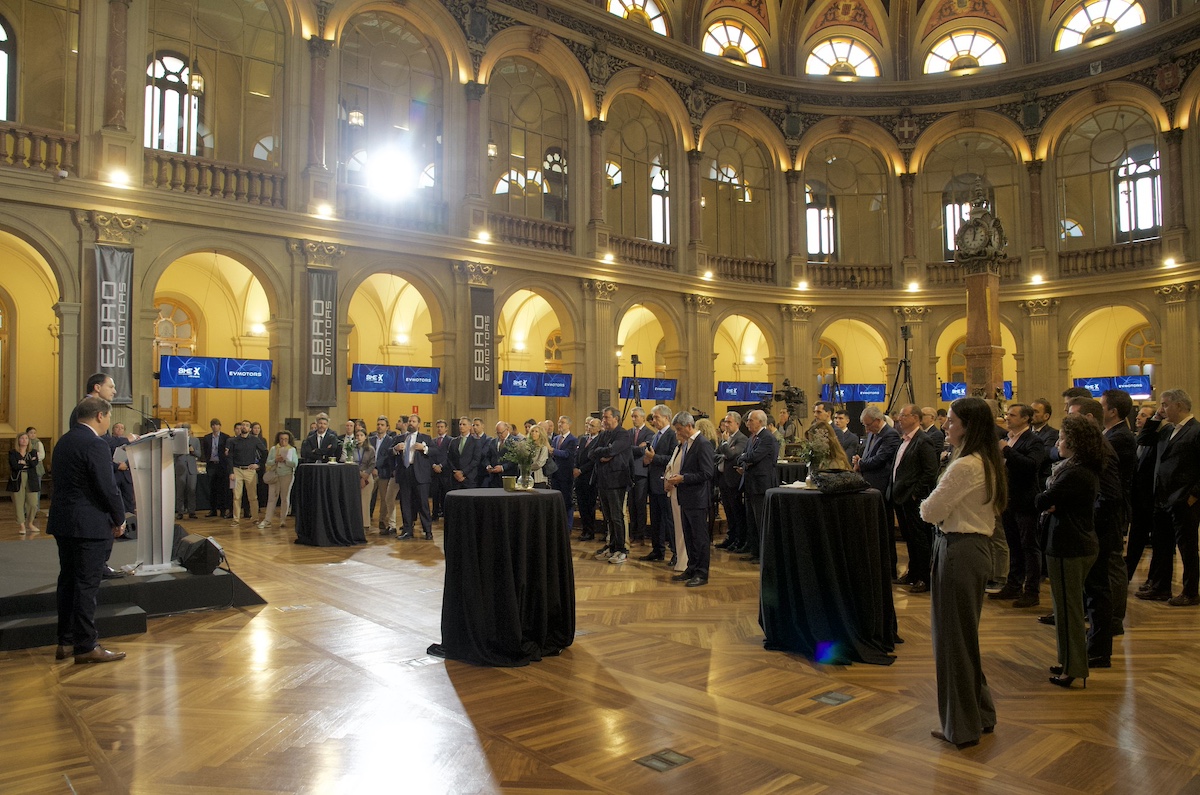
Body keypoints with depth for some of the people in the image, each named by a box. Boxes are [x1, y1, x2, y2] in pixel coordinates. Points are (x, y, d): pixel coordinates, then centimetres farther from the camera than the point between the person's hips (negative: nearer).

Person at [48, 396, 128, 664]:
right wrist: (119, 519, -5)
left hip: (63, 522, 9)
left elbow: (63, 482, 16)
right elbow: (108, 488, -19)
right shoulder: (95, 445, -17)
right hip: (89, 526, -9)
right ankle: (86, 646, 4)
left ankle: (66, 642, 23)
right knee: (87, 584, -3)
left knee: (68, 581, 15)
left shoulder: (64, 441, 12)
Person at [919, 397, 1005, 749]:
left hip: (958, 551, -10)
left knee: (953, 637, 4)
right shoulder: (987, 462, 10)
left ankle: (962, 726, 18)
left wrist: (930, 501, 2)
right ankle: (980, 714, 33)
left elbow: (930, 512, -18)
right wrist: (939, 505, -1)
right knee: (965, 634, 21)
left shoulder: (965, 466, -21)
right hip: (976, 545, 10)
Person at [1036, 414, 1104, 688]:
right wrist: (1052, 505, -11)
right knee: (1071, 605, 19)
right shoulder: (1089, 470, 10)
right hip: (1083, 544, 10)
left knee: (1068, 608, 1)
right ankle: (1069, 661, 30)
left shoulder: (1073, 474, -23)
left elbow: (1041, 502, -19)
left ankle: (1073, 668, 10)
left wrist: (1045, 501, 0)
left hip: (1068, 548, -10)